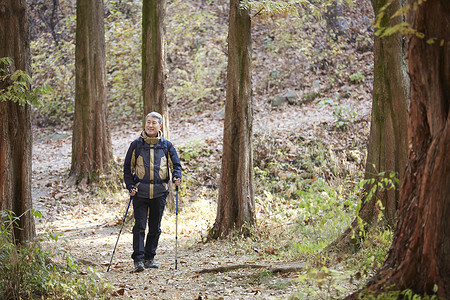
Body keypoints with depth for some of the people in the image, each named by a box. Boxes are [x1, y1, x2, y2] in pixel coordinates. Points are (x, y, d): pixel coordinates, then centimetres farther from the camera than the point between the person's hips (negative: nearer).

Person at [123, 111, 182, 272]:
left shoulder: (166, 145, 6)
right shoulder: (136, 145, 4)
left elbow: (176, 164, 11)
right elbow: (128, 167, 8)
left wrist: (176, 177, -11)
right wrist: (130, 186, -5)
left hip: (159, 192, 2)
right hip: (140, 192, -2)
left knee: (155, 227, 8)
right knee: (139, 226, -9)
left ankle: (149, 258, 19)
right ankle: (138, 259, -10)